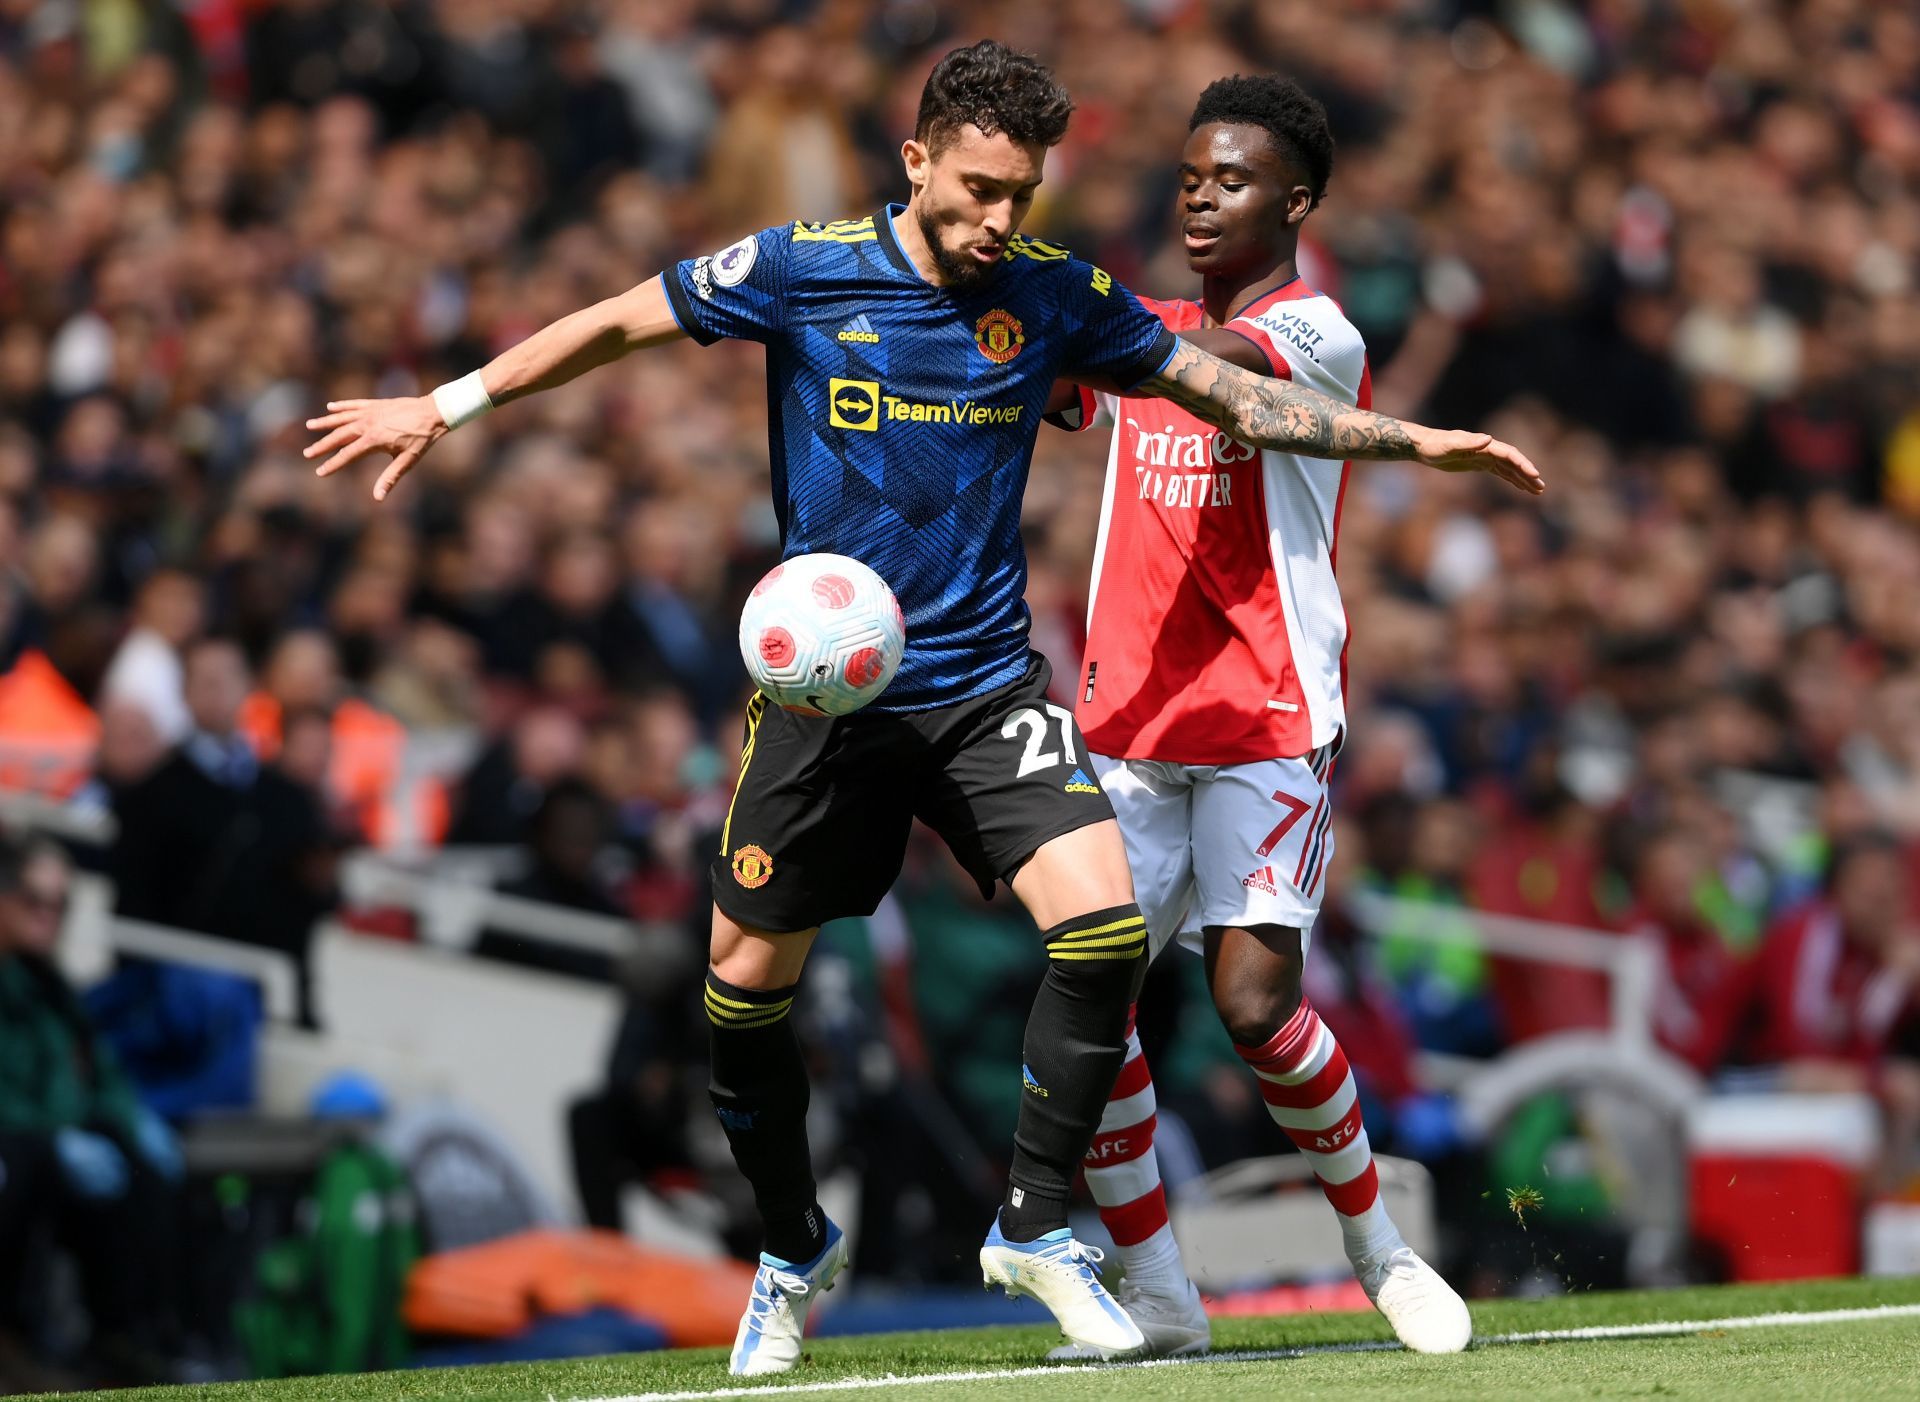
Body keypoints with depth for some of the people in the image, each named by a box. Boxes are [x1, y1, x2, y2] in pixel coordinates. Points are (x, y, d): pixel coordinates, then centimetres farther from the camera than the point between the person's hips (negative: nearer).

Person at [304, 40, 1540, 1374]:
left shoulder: (1057, 293, -3)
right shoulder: (801, 270, -9)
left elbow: (1238, 394, 6)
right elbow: (618, 323, 2)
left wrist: (1417, 440, 3)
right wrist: (446, 407, 0)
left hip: (987, 682, 1)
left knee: (1107, 923, -19)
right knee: (746, 984, 3)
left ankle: (1035, 1223, -2)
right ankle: (796, 1250, 28)